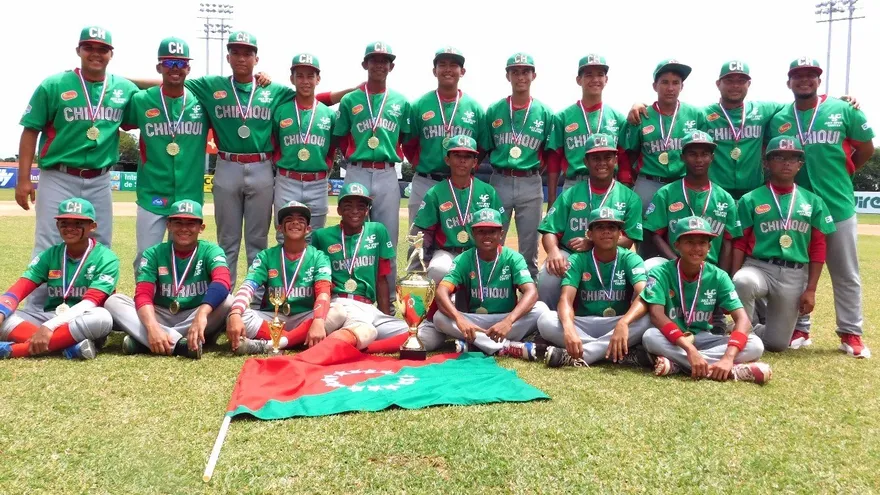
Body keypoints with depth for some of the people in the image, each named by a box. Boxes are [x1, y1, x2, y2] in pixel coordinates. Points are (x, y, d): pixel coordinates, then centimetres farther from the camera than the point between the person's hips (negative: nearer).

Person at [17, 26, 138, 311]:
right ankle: (33, 314, 6)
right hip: (58, 179, -3)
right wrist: (23, 179, -7)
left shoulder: (125, 89, 5)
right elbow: (31, 131, -2)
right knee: (48, 249, -2)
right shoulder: (54, 85, -3)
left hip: (100, 182, 3)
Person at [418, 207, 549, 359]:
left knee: (540, 309, -26)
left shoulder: (513, 258, -8)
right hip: (473, 322, 1)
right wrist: (460, 319, -41)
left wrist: (508, 321, -41)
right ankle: (508, 347, -30)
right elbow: (442, 292, -20)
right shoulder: (463, 260, -6)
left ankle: (472, 345, -27)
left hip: (506, 320, 0)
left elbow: (531, 292, -22)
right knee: (440, 317, -26)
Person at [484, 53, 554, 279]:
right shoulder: (494, 110, 5)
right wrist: (501, 166, -2)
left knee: (529, 251, 8)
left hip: (531, 184, 0)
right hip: (499, 182, 0)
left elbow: (549, 155, 5)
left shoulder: (544, 112, 3)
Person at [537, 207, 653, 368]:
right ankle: (626, 353, -30)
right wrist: (568, 329, -42)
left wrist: (623, 323, -44)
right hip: (584, 325, 0)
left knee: (648, 318, -31)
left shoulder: (630, 259, -4)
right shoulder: (578, 260, -4)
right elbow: (566, 299, -18)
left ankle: (575, 356, -33)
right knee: (545, 321, -28)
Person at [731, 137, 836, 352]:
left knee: (777, 343, 2)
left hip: (794, 275, 2)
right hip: (758, 267, -2)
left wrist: (811, 289, 1)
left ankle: (753, 332, 37)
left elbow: (818, 248, 7)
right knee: (743, 282, -39)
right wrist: (734, 280, -12)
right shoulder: (750, 200, 2)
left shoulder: (813, 201, 8)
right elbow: (739, 243, -1)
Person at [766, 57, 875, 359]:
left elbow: (866, 149, 6)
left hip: (838, 205, -1)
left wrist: (840, 174, 9)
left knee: (846, 275, 6)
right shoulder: (778, 120, 2)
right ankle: (799, 328, 22)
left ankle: (851, 334, 16)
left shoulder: (843, 111, -2)